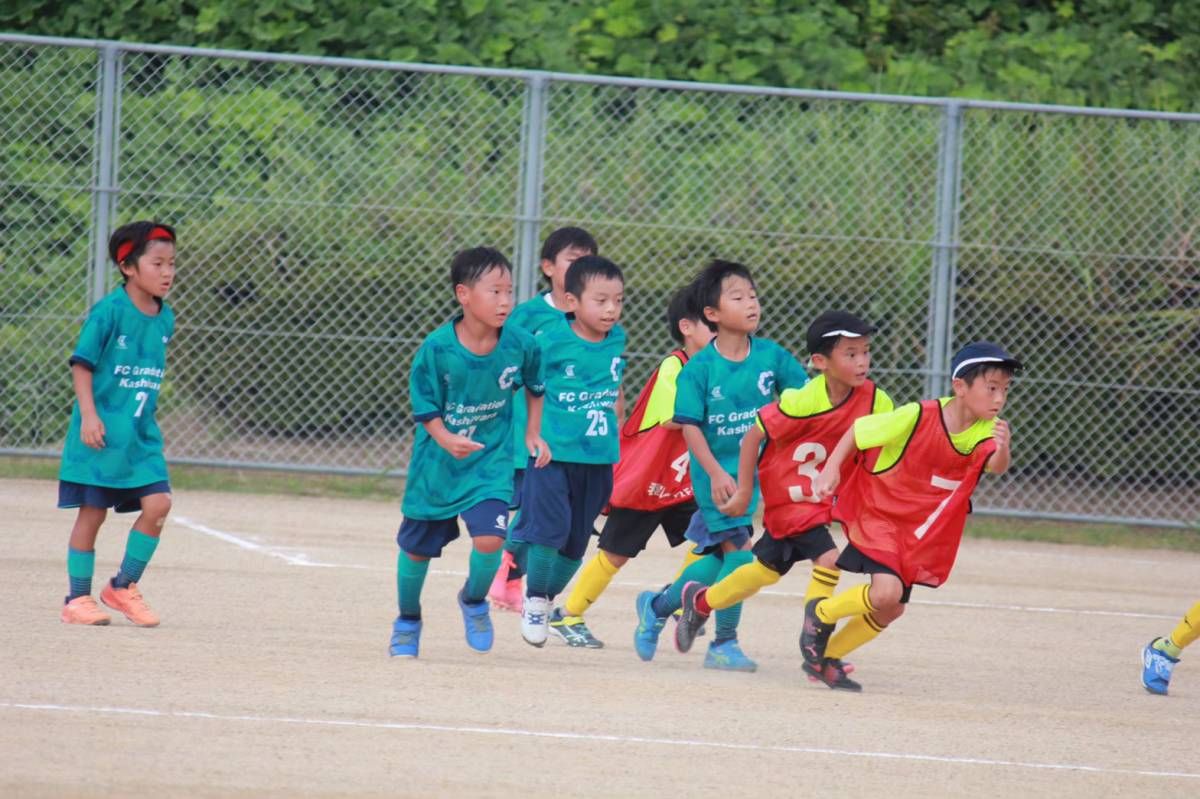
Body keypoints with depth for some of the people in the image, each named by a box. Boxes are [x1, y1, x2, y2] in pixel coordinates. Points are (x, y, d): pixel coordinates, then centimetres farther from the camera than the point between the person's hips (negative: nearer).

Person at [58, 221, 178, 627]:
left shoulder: (165, 319, 7)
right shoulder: (109, 312, -13)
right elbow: (81, 365, -11)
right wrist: (89, 416, -18)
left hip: (141, 433, 6)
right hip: (101, 431, -6)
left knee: (157, 504, -6)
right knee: (91, 512, 0)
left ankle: (123, 587, 9)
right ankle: (78, 598, 10)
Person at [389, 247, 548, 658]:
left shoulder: (520, 344, -13)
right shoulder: (437, 348, -20)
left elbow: (535, 386, 9)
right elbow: (425, 408, -13)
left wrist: (532, 434, 6)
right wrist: (447, 439, -30)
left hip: (491, 460, 1)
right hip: (437, 460, -1)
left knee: (490, 539, -19)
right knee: (416, 546, 11)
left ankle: (474, 602, 14)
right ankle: (407, 622, 37)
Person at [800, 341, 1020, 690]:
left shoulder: (989, 430, -12)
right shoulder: (919, 416, -24)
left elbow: (996, 466, -31)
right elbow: (858, 429, -13)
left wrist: (1003, 450, -53)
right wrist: (832, 469, -22)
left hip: (919, 530, 6)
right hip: (877, 513, -6)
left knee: (891, 610, 12)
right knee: (886, 591, -25)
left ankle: (828, 658, 32)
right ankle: (820, 613, 2)